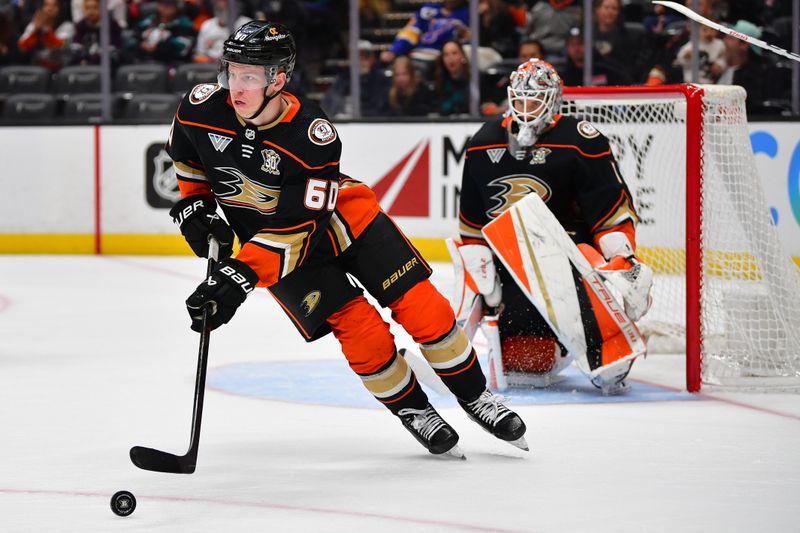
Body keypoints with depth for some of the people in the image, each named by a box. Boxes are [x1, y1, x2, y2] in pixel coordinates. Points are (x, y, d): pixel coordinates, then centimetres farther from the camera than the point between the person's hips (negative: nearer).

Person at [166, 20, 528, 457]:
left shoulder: (314, 139, -30)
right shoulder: (200, 109, -21)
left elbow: (294, 228, -32)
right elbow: (185, 155, 5)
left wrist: (241, 275, -39)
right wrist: (193, 206, -1)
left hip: (337, 214, -1)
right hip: (264, 234, 1)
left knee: (421, 306, -8)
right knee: (363, 333, -15)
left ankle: (473, 394, 13)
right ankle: (411, 409, 8)